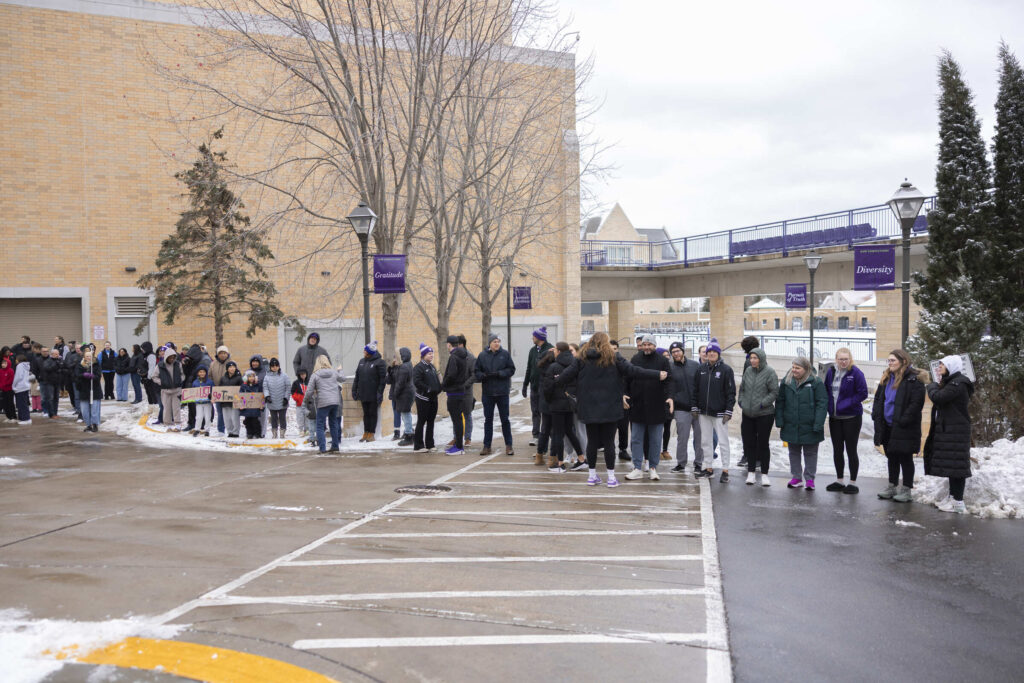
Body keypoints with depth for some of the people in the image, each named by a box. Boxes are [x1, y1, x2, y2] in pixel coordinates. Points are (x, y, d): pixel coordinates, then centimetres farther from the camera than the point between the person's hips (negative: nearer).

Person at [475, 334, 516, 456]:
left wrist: (499, 374, -16)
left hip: (502, 392, -1)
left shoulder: (505, 354, -1)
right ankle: (487, 446, 15)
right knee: (488, 419, 8)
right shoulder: (482, 355, 1)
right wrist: (483, 376, -18)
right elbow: (476, 371, 3)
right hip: (487, 392, 1)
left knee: (505, 419, 5)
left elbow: (511, 369, -2)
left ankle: (508, 446, 13)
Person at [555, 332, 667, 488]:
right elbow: (632, 371, -8)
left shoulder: (581, 359, 0)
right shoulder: (613, 358, -5)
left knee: (592, 442, 10)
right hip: (609, 408, -2)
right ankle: (611, 477, 7)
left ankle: (592, 475, 17)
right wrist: (658, 374, -3)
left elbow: (567, 374, 1)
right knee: (609, 442, 3)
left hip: (589, 409, 2)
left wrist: (557, 381, 23)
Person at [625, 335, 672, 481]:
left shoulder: (662, 360, 1)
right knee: (636, 439, 3)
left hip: (656, 407, -2)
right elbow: (627, 379, 11)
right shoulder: (635, 359, 7)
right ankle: (637, 469, 9)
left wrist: (669, 396, -18)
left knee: (655, 440, 6)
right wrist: (624, 394, -1)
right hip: (637, 406, 2)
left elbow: (668, 380, -4)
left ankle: (653, 468, 17)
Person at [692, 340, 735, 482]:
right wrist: (694, 407, 6)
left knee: (723, 441, -3)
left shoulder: (726, 369, -5)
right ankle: (709, 468, 19)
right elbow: (695, 389, 12)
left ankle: (725, 470, 2)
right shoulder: (702, 369, 8)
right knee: (706, 441, 10)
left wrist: (728, 411, -12)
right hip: (704, 412, 5)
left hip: (720, 413, -5)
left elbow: (731, 392, -7)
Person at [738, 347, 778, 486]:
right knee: (749, 443, 8)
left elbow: (774, 392, -12)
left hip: (764, 414, -5)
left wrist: (762, 403, -17)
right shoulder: (748, 371, 6)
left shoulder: (769, 372, -10)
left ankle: (764, 474, 12)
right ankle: (751, 472, 18)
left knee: (763, 444, 2)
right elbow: (742, 388, 16)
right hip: (747, 414, 5)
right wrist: (741, 401, 4)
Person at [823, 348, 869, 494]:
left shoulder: (856, 373, -12)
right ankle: (840, 481, 23)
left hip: (851, 417, -5)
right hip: (834, 418, 5)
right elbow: (826, 390, 13)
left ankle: (853, 483, 11)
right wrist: (829, 405, -1)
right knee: (837, 450, 12)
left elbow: (863, 393, -13)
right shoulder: (830, 372, 4)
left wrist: (846, 404, -16)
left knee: (851, 450, 1)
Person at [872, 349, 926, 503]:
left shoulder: (913, 379, -13)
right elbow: (878, 398, 19)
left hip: (903, 428, -8)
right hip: (887, 426, 8)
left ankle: (906, 489, 10)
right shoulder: (887, 378, 12)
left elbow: (916, 403, -18)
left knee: (905, 458, 2)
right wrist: (876, 415, 7)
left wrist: (904, 420, -20)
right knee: (892, 457, 16)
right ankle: (892, 486, 26)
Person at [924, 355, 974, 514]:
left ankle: (958, 502, -6)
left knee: (955, 464, -8)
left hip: (956, 431, -10)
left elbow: (938, 398, -25)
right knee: (949, 464, 14)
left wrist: (932, 386, -5)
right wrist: (937, 386, 3)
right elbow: (941, 400, 16)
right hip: (946, 429, 10)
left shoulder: (958, 384, -16)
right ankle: (953, 497, 21)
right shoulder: (950, 382, 18)